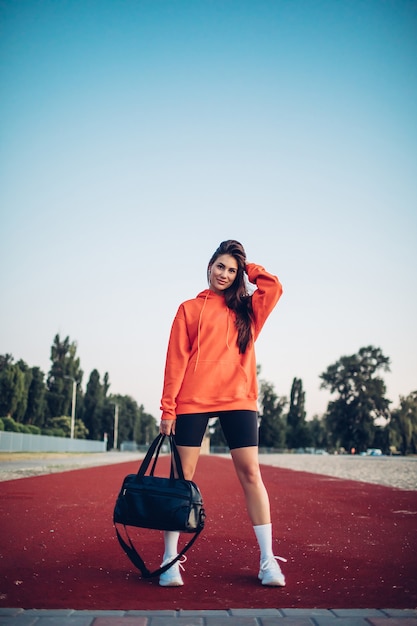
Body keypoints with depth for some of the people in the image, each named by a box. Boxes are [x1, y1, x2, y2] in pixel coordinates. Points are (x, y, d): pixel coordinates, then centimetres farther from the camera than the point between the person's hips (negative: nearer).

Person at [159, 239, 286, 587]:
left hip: (238, 399, 1)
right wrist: (168, 408, -5)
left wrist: (247, 269, 10)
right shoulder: (190, 309, 10)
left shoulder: (246, 308, 15)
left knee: (250, 474, -2)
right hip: (193, 401, -1)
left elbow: (274, 286, -5)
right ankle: (170, 559, 7)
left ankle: (268, 561, 3)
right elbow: (176, 359, 3)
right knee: (182, 477, 0)